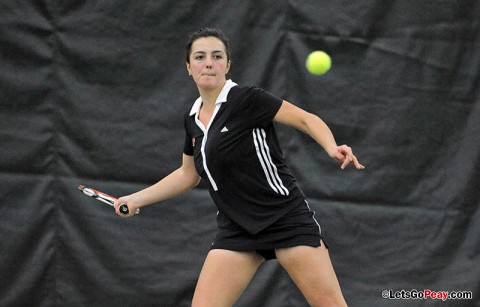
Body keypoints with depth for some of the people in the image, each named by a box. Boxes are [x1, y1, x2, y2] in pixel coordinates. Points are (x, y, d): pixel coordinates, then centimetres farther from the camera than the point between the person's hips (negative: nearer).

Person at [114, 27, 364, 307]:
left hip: (286, 218, -6)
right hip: (237, 229, 6)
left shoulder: (247, 99, -10)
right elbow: (188, 174, 25)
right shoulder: (193, 118, 10)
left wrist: (332, 148, -29)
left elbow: (307, 119, -10)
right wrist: (135, 199, 23)